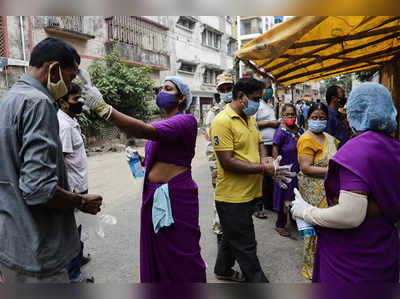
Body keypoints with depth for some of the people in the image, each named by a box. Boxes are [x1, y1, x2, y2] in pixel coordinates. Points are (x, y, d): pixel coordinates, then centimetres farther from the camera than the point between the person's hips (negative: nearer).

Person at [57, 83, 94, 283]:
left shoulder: (71, 121, 10)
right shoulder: (64, 125, -21)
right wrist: (69, 192, -23)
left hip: (79, 185, 10)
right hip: (73, 188, -10)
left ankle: (77, 258, 42)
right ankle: (73, 274, 21)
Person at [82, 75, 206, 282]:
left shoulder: (186, 121, -14)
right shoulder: (164, 124, 14)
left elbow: (146, 131, -30)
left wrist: (102, 107, -33)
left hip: (175, 197, -8)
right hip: (153, 196, 8)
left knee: (180, 259, 8)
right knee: (156, 256, 19)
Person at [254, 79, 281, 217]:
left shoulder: (269, 105, 20)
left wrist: (277, 123, 9)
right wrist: (270, 123, -15)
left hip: (272, 145, 9)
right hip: (262, 145, -9)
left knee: (271, 175, 15)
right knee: (261, 177, -4)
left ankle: (269, 203, 29)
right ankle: (258, 207, 7)